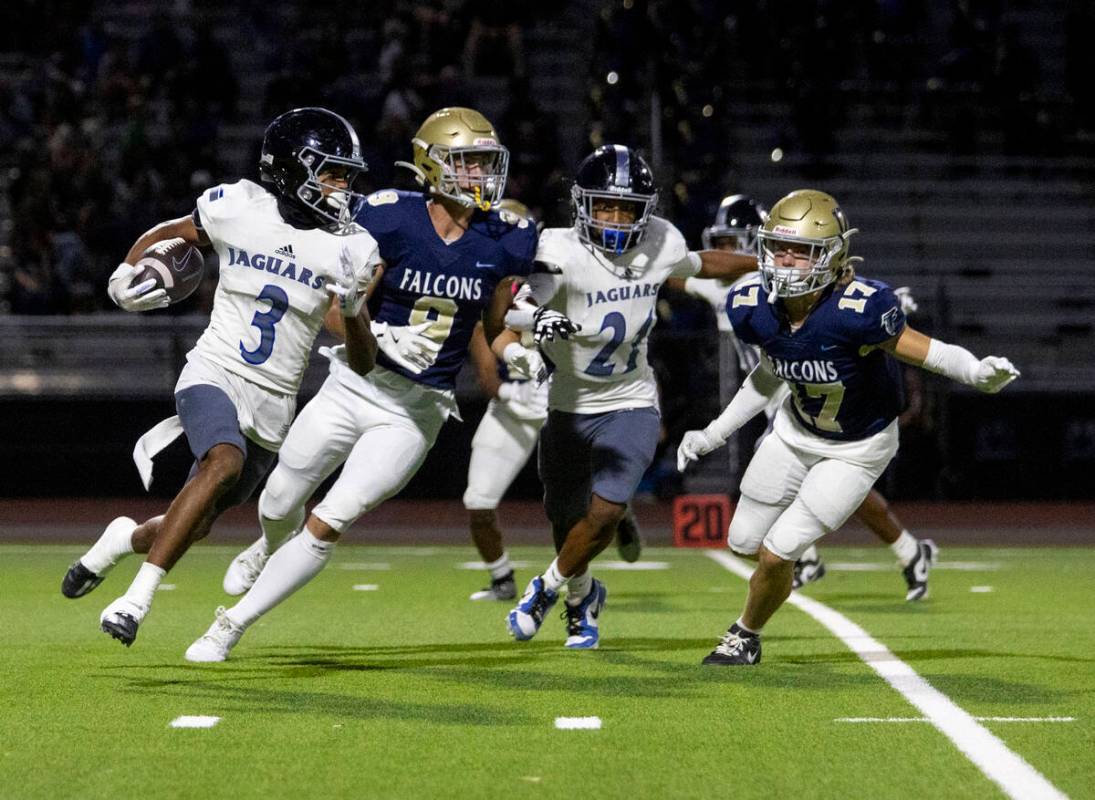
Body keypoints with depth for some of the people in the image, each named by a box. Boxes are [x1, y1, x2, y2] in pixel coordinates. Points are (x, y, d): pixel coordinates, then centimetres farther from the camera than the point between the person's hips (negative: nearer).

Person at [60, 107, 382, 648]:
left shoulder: (349, 249, -4)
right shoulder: (238, 208, -6)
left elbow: (362, 364, -3)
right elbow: (169, 235, 15)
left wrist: (353, 311, -22)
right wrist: (127, 274, -1)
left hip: (273, 403, 3)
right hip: (214, 375, -3)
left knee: (195, 526, 9)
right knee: (225, 463, -33)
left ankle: (128, 537, 45)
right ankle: (137, 598, -30)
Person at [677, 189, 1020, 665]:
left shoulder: (856, 310, -36)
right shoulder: (756, 310, -17)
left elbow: (926, 352, -26)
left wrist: (978, 374, -46)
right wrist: (714, 435, 7)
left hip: (858, 449, -6)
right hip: (796, 430, 6)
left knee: (776, 554, -9)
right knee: (744, 544, 16)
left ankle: (746, 636, 23)